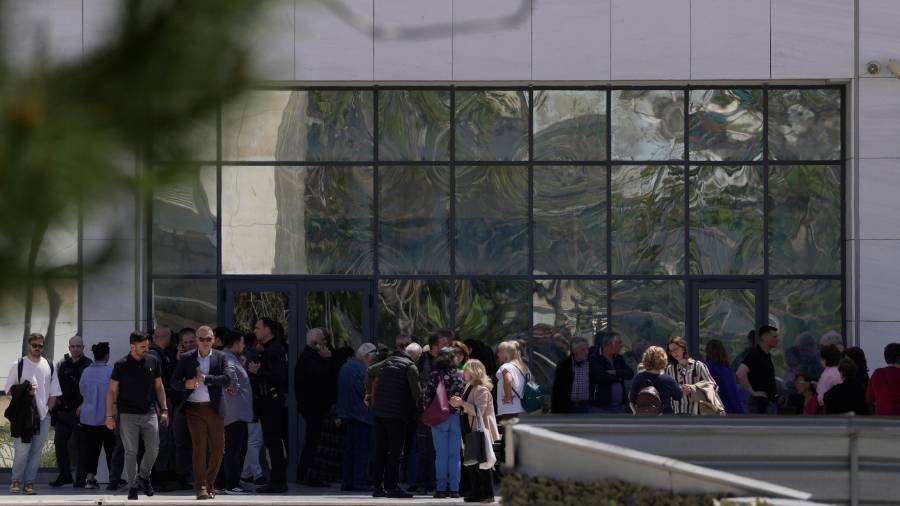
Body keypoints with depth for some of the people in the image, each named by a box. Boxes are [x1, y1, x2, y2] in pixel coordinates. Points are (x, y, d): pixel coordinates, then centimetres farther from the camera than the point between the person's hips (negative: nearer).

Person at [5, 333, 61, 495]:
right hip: (23, 415, -3)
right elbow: (9, 390, 2)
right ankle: (16, 480, 6)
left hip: (43, 415, 3)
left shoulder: (49, 366, 12)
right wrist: (24, 391, -14)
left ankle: (29, 482, 8)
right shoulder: (18, 365, 3)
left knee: (36, 451, 3)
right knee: (22, 449, -7)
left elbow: (54, 392, 14)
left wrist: (48, 408, 2)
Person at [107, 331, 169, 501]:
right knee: (131, 452, -2)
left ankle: (143, 476, 23)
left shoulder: (152, 361, 5)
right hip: (128, 415, -3)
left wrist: (164, 409, 7)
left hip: (149, 413, 3)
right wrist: (110, 416, -4)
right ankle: (132, 487, 6)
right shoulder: (122, 365, -4)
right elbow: (112, 391, 0)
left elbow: (159, 387, 13)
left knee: (153, 449, -2)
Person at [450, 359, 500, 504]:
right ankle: (475, 493, 15)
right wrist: (458, 404, 7)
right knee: (470, 464, 10)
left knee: (482, 465, -6)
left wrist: (462, 403, -27)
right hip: (470, 431, 9)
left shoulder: (482, 390, -14)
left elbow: (478, 410, -23)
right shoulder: (469, 387, 14)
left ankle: (488, 494, -1)